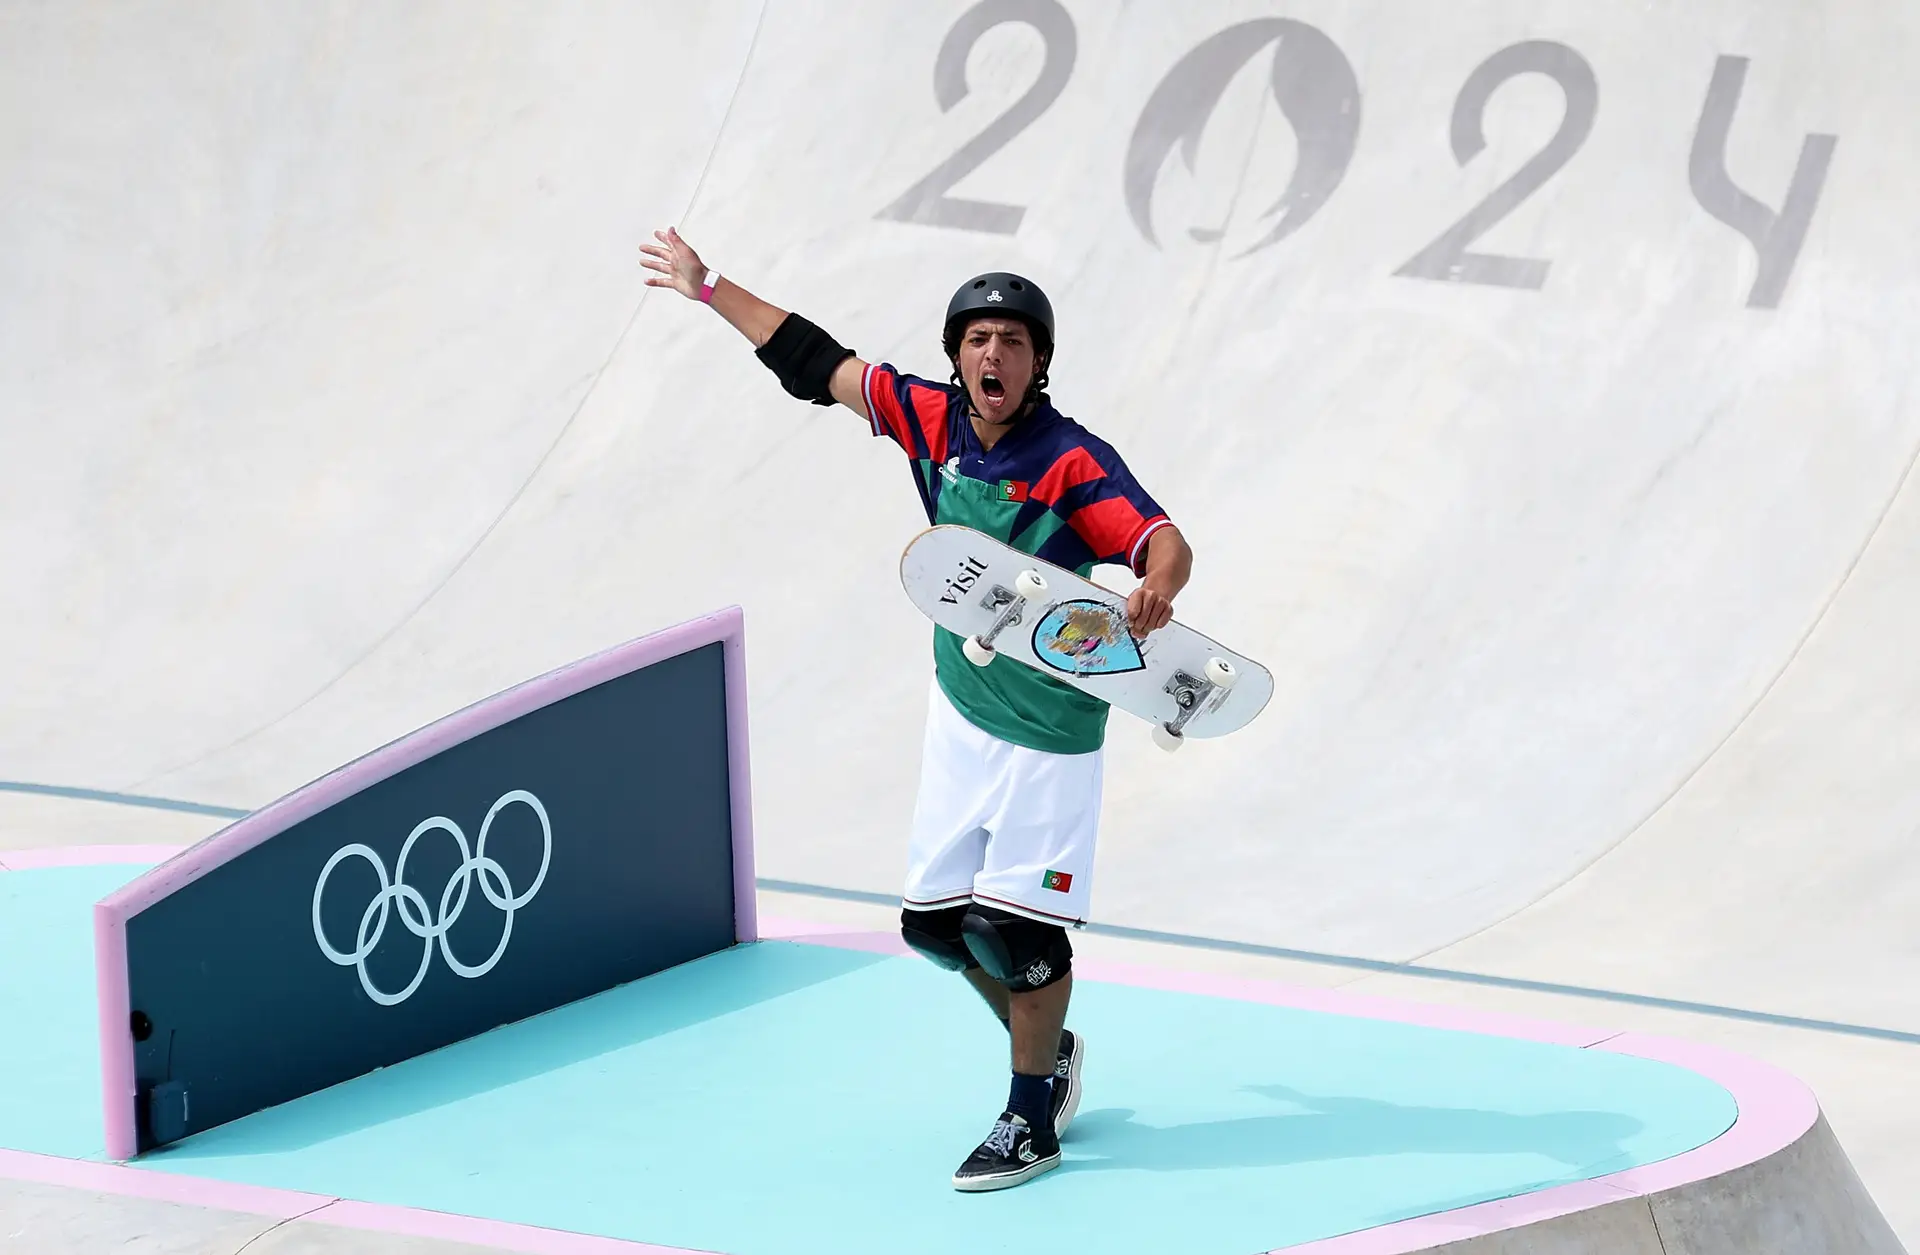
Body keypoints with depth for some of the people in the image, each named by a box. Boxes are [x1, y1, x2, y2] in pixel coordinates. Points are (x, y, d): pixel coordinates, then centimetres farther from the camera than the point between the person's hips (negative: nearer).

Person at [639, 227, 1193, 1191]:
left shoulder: (1072, 462, -20)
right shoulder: (932, 421, -4)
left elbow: (1166, 542, -30)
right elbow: (817, 364, 6)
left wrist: (1155, 590, -53)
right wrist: (709, 289, 13)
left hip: (1047, 726, -6)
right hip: (959, 709, 6)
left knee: (1013, 924, -7)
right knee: (935, 920, 11)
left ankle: (1032, 1122, 11)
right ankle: (1049, 1049, 35)